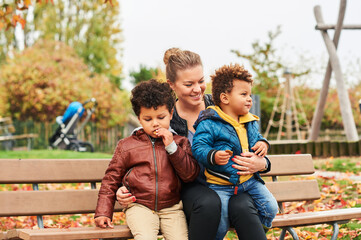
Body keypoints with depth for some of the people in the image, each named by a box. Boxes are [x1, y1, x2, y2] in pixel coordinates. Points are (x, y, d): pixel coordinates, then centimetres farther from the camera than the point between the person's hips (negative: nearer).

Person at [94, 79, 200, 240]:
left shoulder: (180, 142, 10)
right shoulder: (126, 146, 8)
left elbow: (191, 175, -1)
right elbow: (111, 179, 12)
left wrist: (172, 147, -10)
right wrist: (103, 212, 4)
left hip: (171, 208, 2)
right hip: (140, 207, -1)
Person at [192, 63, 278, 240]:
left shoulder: (250, 122, 10)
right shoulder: (208, 123, -13)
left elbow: (257, 138, 26)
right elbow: (198, 147, -18)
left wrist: (262, 143, 2)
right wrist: (213, 156, -37)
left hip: (250, 180, 6)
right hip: (221, 184, -6)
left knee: (270, 208, 2)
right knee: (219, 223, -15)